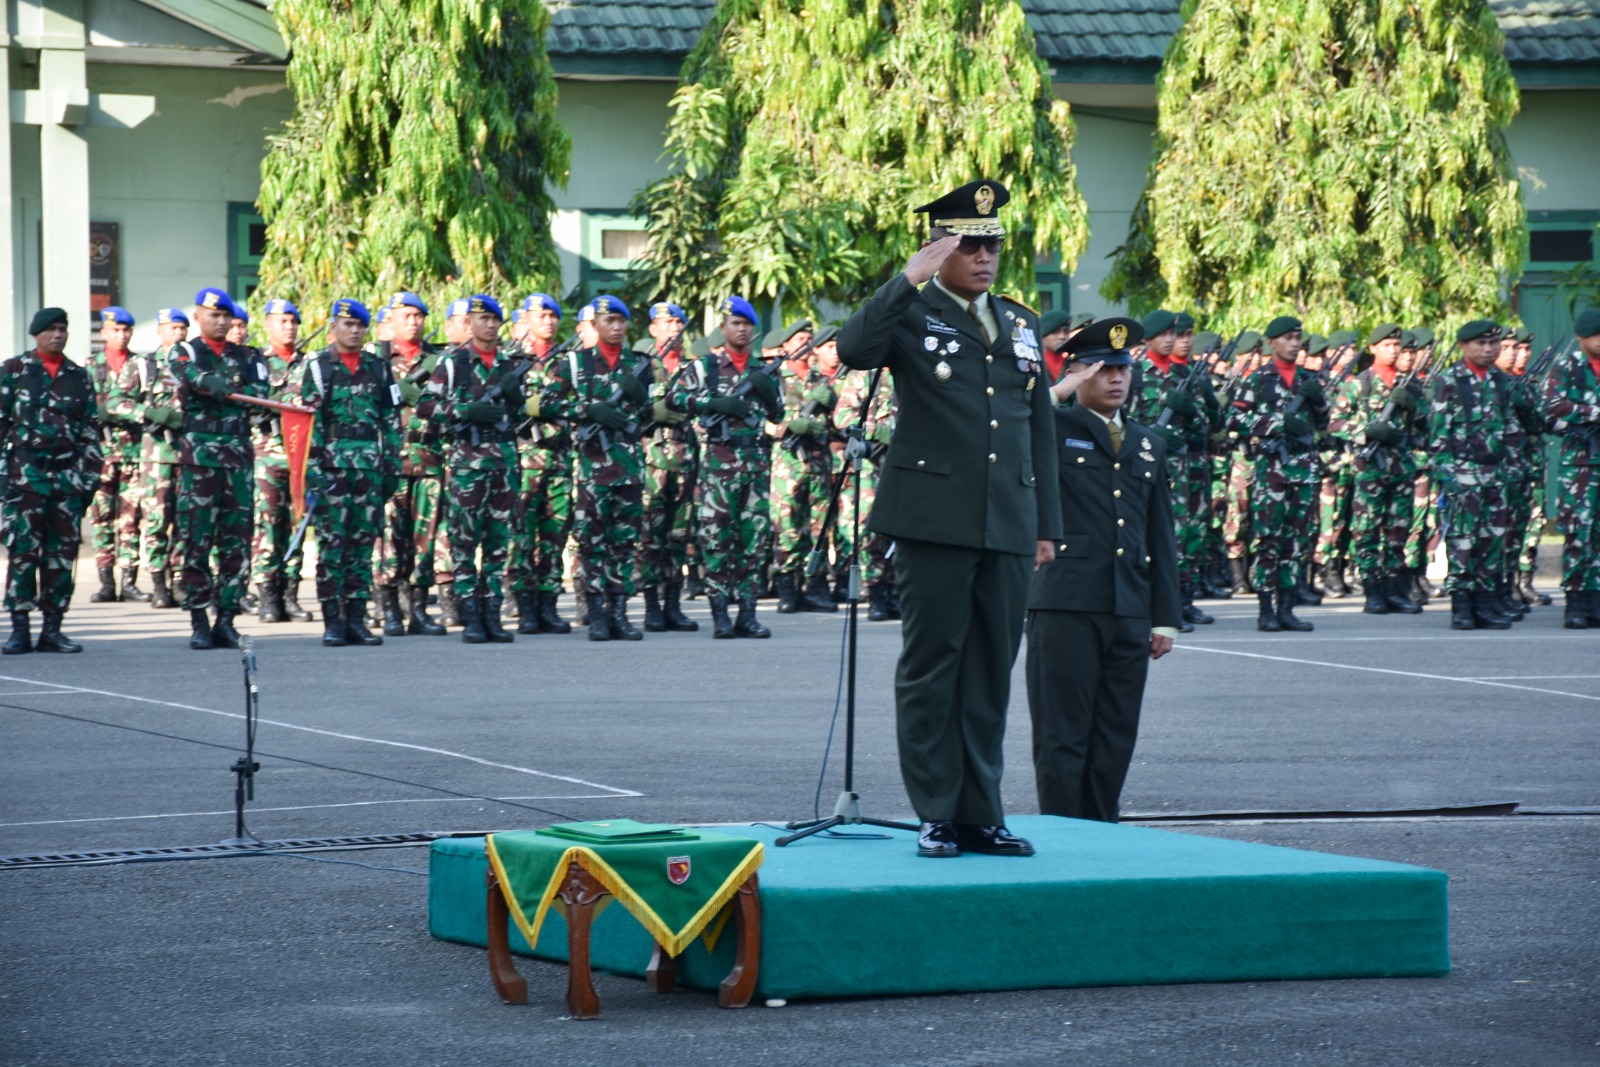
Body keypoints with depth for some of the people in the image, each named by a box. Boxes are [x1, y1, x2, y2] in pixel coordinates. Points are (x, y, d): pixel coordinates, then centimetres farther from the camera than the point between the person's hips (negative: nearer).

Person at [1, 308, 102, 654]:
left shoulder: (79, 376, 14)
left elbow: (91, 428, 15)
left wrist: (89, 474, 7)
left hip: (68, 473, 3)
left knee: (63, 552, 3)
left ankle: (52, 628, 8)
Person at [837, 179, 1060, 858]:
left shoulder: (1019, 324, 17)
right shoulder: (911, 313, 1)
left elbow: (1040, 428, 19)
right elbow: (854, 350, -21)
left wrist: (1047, 523, 15)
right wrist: (910, 279, -23)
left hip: (1008, 526, 5)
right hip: (934, 519, -5)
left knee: (991, 672, 6)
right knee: (931, 666, -1)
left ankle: (980, 816, 11)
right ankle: (937, 818, 3)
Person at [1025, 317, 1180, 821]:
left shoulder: (1149, 444, 18)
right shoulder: (1052, 430, 3)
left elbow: (1162, 536, 18)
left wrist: (1165, 618, 12)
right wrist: (1064, 391, -14)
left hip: (1130, 614, 5)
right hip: (1066, 607, -5)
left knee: (1115, 742, 7)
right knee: (1062, 739, -3)